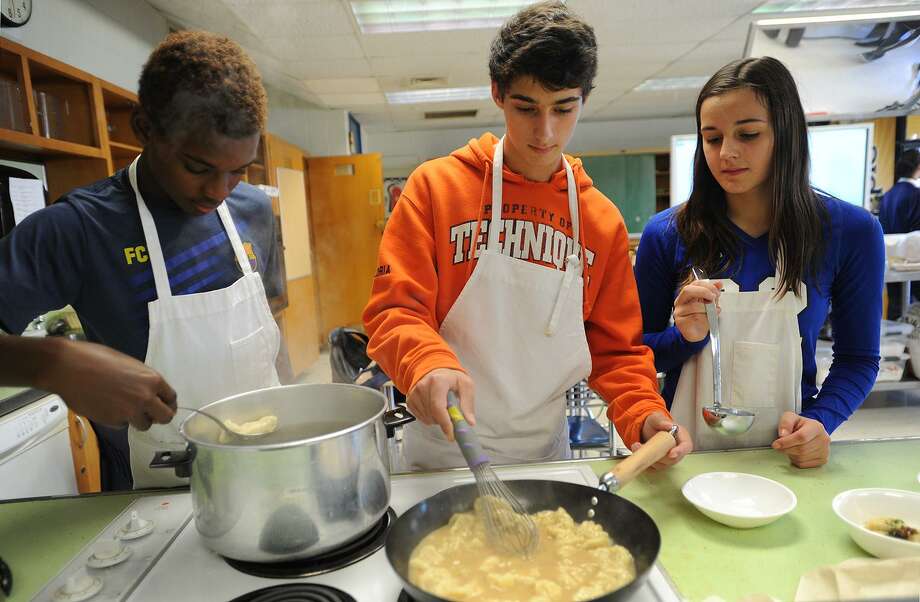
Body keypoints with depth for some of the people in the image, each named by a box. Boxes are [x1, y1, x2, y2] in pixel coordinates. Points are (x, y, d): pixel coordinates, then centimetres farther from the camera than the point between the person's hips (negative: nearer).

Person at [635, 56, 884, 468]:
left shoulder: (851, 231, -2)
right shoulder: (667, 233, -6)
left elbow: (857, 359, 6)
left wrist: (819, 420, -10)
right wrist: (684, 337, -17)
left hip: (787, 454, 1)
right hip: (688, 451, 0)